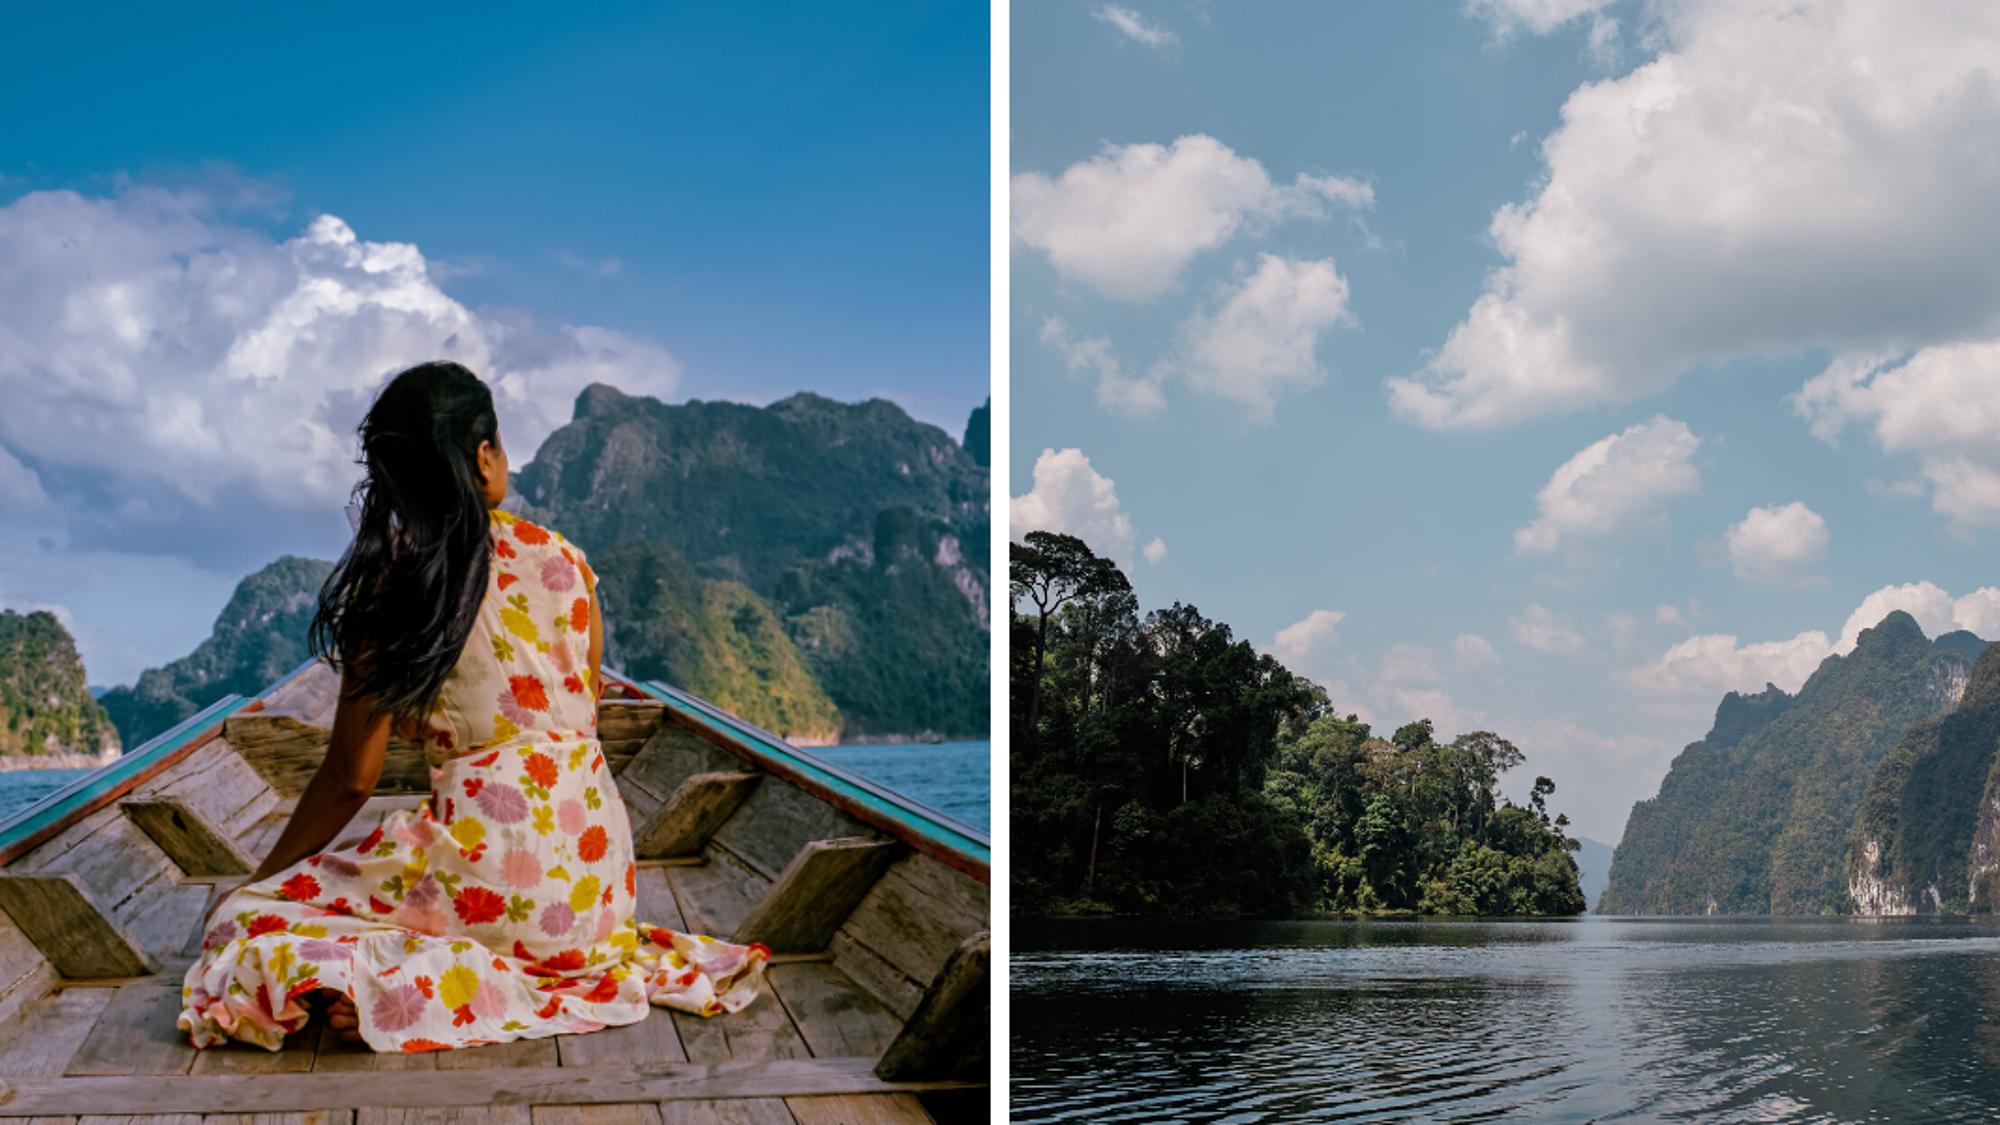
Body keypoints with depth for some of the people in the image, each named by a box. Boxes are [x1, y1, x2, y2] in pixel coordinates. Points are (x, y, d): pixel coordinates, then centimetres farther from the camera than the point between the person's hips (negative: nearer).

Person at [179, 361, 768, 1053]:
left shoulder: (385, 591, -6)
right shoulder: (564, 560, 3)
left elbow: (352, 779, -3)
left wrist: (255, 886, 12)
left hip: (489, 870, -5)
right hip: (596, 878, 5)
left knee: (240, 922, 7)